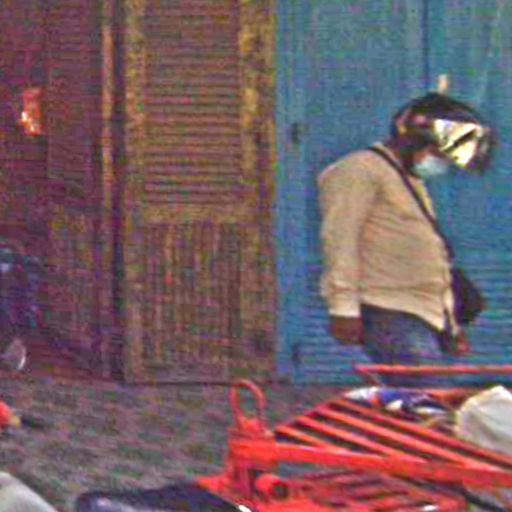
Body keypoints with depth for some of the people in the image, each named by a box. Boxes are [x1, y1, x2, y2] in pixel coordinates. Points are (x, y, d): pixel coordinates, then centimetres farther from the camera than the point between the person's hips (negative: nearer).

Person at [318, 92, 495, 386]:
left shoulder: (413, 182, 29)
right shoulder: (359, 171, -2)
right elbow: (340, 241, -12)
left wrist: (452, 324, 29)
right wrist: (344, 307, -19)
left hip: (429, 318, 9)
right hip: (391, 316, -9)